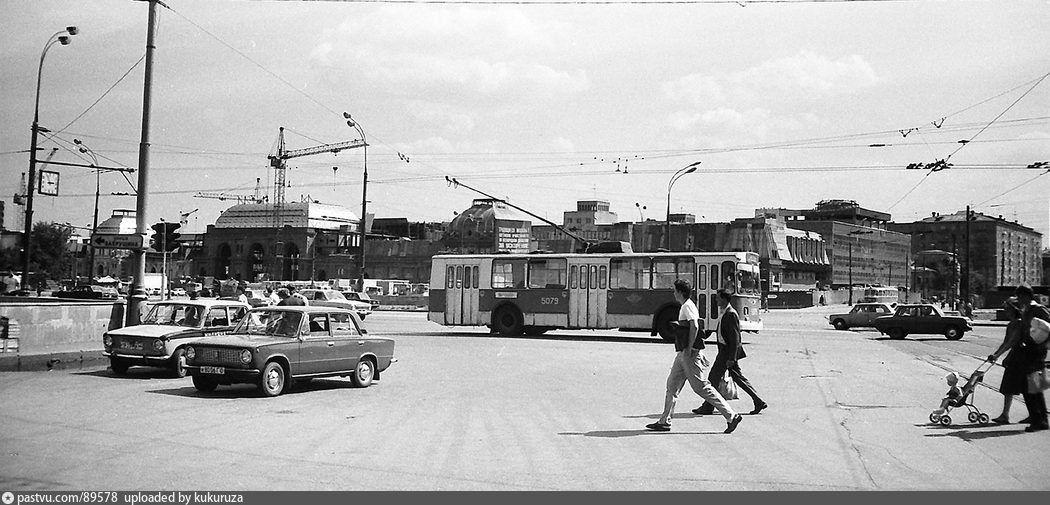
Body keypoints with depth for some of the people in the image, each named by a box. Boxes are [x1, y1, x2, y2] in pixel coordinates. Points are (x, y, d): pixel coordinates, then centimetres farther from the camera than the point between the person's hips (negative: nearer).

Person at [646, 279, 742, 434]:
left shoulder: (687, 307, -13)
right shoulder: (685, 306, 17)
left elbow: (694, 327, -25)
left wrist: (688, 349, -24)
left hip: (689, 353, -10)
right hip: (683, 353, 10)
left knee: (701, 387, -8)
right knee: (672, 385, 11)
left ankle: (731, 416, -3)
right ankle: (665, 421, 16)